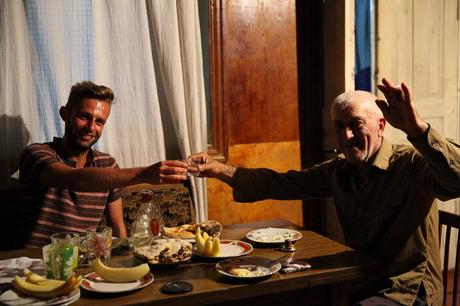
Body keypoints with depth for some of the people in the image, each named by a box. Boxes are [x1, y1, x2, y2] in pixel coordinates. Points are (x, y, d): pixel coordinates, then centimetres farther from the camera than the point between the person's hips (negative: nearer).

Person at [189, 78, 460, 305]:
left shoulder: (411, 164, -16)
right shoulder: (339, 170, 3)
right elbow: (281, 183, 3)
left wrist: (416, 127, -48)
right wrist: (222, 170, -9)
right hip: (360, 283, 6)